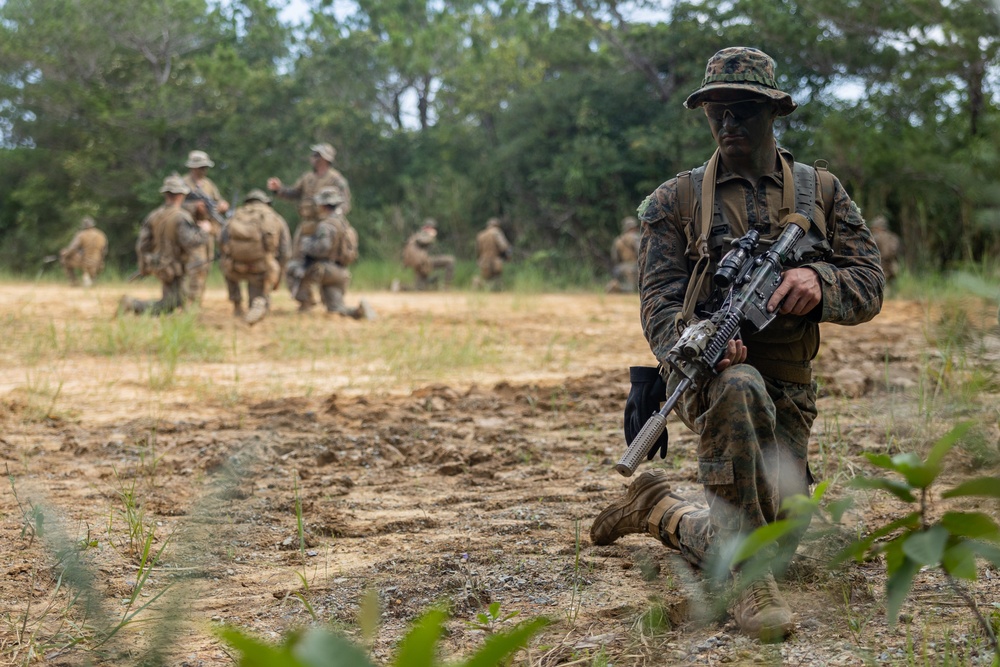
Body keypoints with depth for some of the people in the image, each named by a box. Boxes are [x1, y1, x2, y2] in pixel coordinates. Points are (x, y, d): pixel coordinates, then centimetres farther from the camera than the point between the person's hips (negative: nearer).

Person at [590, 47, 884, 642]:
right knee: (741, 388, -41)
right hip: (705, 370, -4)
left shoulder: (822, 192, 9)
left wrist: (819, 280, -22)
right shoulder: (676, 200, 4)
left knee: (774, 547, 1)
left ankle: (661, 509, 33)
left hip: (788, 391, 4)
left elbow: (870, 286, 2)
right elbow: (659, 300, -5)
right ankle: (746, 581, -31)